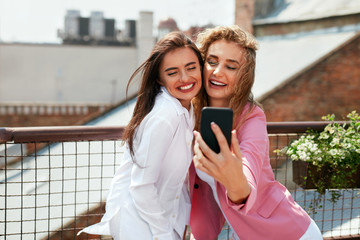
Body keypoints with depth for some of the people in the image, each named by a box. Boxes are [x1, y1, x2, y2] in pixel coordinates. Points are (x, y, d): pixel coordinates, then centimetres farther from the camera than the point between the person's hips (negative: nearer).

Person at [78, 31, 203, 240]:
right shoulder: (164, 117, -26)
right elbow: (141, 185, -24)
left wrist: (185, 215, 8)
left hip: (161, 212, 8)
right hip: (135, 217, -8)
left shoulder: (187, 110, 2)